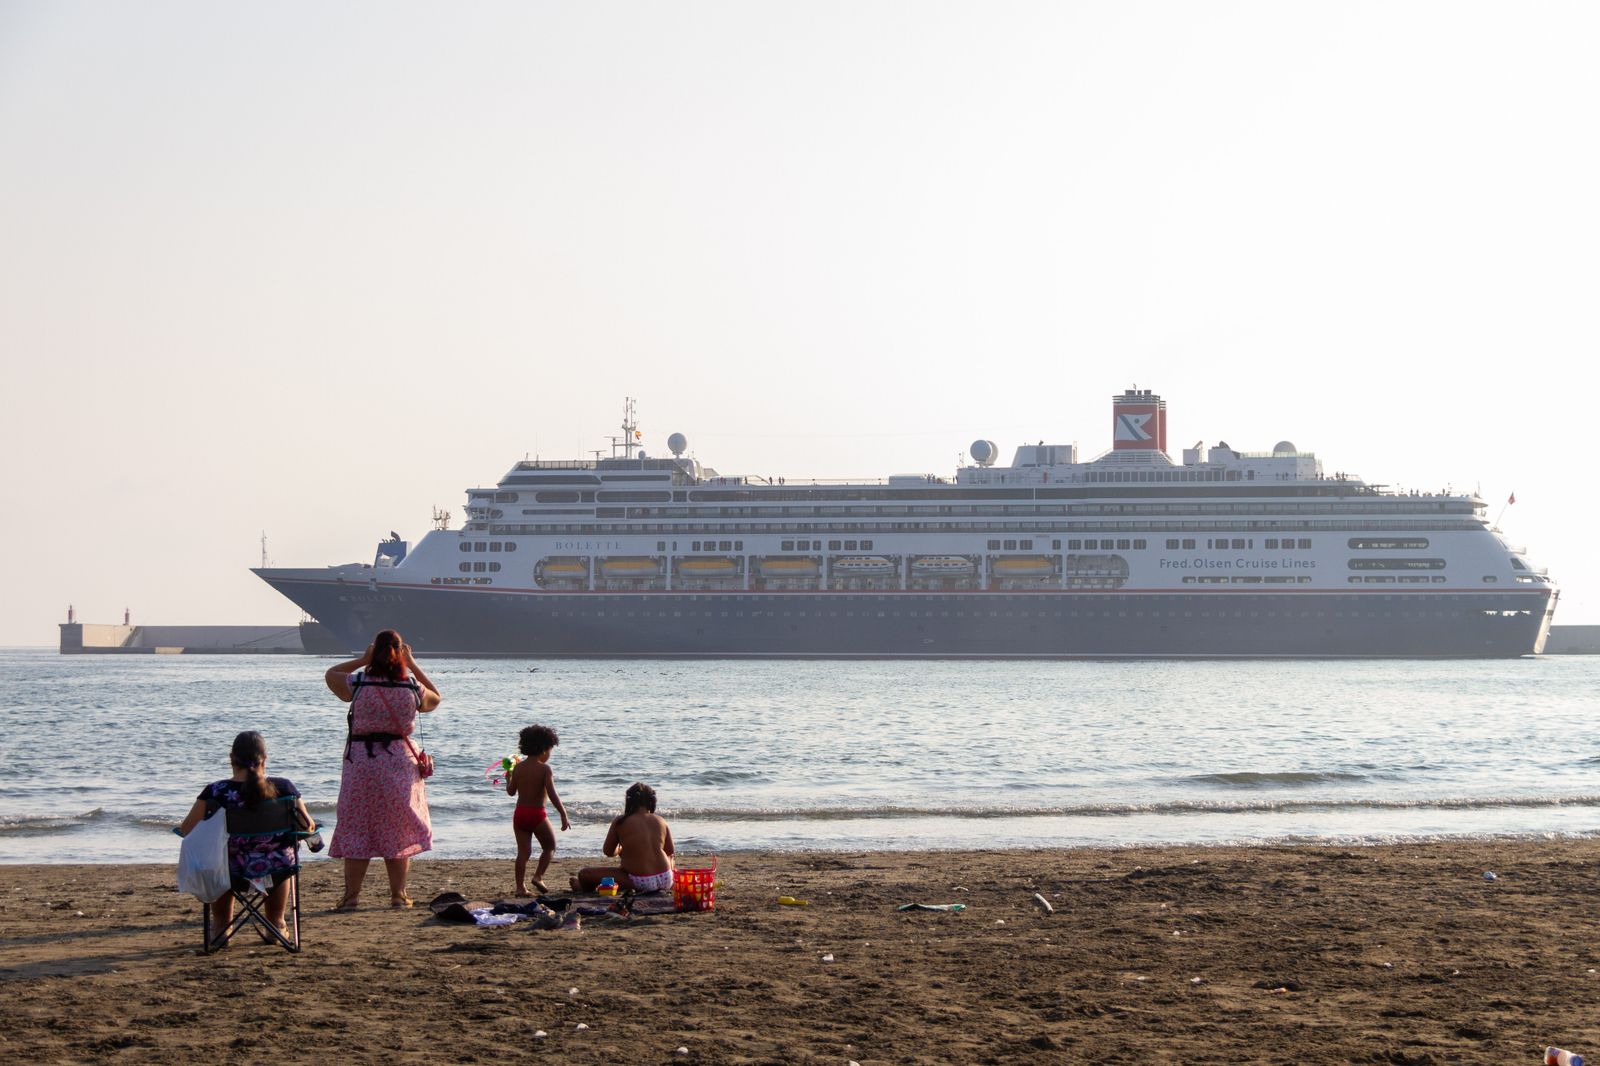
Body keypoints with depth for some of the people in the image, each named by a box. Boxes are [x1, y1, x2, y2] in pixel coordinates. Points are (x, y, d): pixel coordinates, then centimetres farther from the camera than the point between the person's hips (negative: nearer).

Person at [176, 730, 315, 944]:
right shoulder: (284, 788, -13)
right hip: (275, 870, 1)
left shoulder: (215, 792, -17)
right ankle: (277, 925, 47)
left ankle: (221, 926, 46)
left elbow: (186, 830, -7)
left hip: (233, 871, -1)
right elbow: (307, 826, -1)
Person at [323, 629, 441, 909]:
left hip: (361, 762, -1)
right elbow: (435, 698, 20)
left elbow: (330, 674, 12)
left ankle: (351, 895, 3)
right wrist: (413, 665, 18)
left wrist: (362, 660, 11)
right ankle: (398, 895, 10)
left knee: (356, 832, 5)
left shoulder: (358, 684, -8)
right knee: (398, 831, 10)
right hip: (401, 763, 1)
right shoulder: (413, 688, -4)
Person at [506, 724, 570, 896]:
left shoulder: (518, 768, 4)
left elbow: (511, 791, 12)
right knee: (550, 847, 14)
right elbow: (552, 794, -18)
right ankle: (538, 876, -1)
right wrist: (564, 815, -15)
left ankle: (520, 887, 4)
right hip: (537, 814, -5)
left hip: (519, 813, 5)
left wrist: (508, 778, 32)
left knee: (523, 851, 8)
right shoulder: (544, 769, -11)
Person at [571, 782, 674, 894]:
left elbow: (608, 851, 5)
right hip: (665, 880, 4)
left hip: (640, 883, -4)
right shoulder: (661, 821, 3)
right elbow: (670, 852, 12)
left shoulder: (620, 822, -5)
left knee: (584, 873, 9)